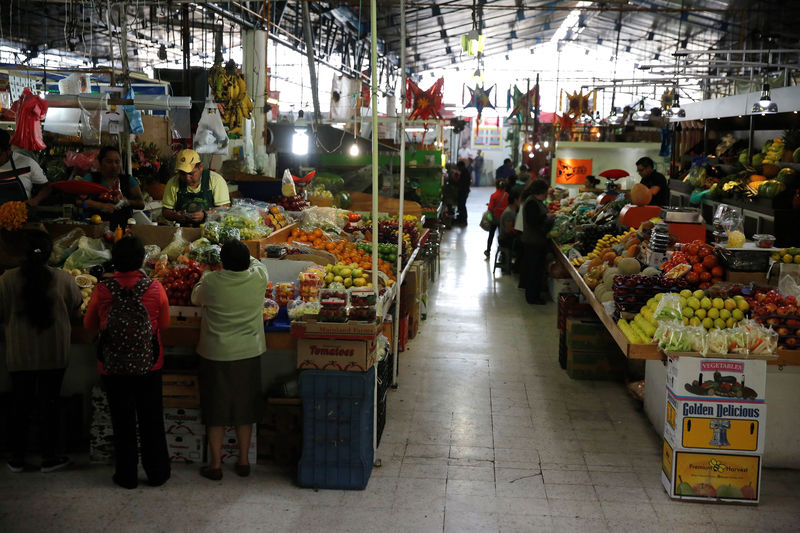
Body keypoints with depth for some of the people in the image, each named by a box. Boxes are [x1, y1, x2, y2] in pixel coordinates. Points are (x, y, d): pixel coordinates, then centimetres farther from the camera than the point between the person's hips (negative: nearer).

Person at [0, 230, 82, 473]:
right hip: (53, 354, -1)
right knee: (49, 403, 10)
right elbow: (76, 311, 0)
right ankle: (49, 457, 18)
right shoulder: (63, 278, -11)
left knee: (19, 404, 14)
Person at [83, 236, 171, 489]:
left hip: (113, 367, 0)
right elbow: (165, 323, 1)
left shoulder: (103, 290, -11)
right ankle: (157, 473, 24)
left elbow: (89, 324, 2)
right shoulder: (155, 288, -12)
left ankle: (126, 476, 22)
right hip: (149, 365, 0)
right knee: (151, 420, 14)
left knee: (122, 421, 12)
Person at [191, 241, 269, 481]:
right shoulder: (258, 279, -10)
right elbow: (257, 263, 15)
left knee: (216, 410, 10)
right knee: (244, 408, 15)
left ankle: (215, 465, 17)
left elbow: (196, 298, 6)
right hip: (249, 355, 2)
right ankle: (243, 461, 24)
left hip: (216, 356, -2)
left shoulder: (212, 282, -16)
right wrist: (242, 255, 26)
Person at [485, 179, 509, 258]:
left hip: (495, 217, -1)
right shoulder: (507, 195, -9)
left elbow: (490, 208, -16)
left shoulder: (493, 196, -15)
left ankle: (488, 251, 19)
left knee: (491, 234, 14)